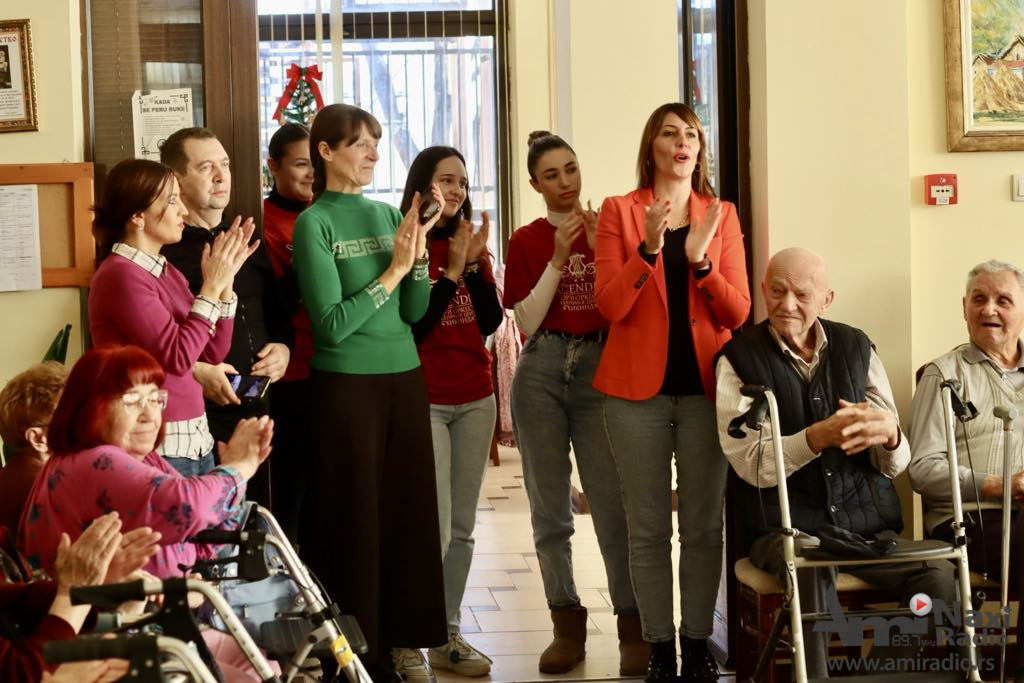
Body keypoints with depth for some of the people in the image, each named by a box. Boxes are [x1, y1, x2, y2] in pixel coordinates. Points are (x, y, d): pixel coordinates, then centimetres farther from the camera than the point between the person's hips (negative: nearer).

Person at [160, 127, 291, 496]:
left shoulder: (247, 242, 17)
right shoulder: (162, 250, -8)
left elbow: (276, 313, 26)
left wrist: (283, 348, 6)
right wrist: (196, 371, -22)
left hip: (256, 410, 7)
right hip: (197, 415, -7)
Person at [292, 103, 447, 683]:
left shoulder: (388, 214, 9)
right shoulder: (314, 223, -7)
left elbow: (414, 312, 4)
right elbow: (332, 324, -15)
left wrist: (419, 249, -8)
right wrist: (393, 269, -15)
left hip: (405, 376, 5)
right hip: (347, 383, -5)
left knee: (411, 508, 7)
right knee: (356, 515, 2)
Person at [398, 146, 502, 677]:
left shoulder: (470, 243, 10)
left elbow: (490, 322, 3)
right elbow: (410, 328, -12)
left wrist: (475, 263, -9)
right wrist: (452, 271, -16)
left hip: (475, 399, 6)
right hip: (423, 400, -6)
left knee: (462, 528, 8)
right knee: (435, 527, -9)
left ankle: (448, 637, 17)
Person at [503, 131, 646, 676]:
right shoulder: (526, 241, 7)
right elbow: (527, 322, -1)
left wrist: (599, 247, -11)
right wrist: (558, 259, -9)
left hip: (600, 369, -1)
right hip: (541, 371, 1)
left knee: (612, 503, -8)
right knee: (549, 506, 5)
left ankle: (633, 626, 1)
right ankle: (567, 625, 15)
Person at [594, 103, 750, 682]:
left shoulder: (722, 216, 8)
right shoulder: (620, 211, 3)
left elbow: (739, 312, 0)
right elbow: (611, 305, -7)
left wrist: (700, 259, -16)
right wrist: (649, 247, -20)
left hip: (705, 387, 2)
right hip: (639, 387, -1)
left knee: (704, 525, 3)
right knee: (649, 527, 2)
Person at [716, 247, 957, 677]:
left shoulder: (856, 347, 10)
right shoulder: (739, 359, 1)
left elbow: (896, 464, 8)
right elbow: (750, 464, -9)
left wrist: (889, 436, -17)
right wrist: (817, 437, -26)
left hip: (867, 524, 3)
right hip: (786, 527, -3)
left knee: (939, 575, -23)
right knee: (811, 570, -36)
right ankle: (813, 677, -17)